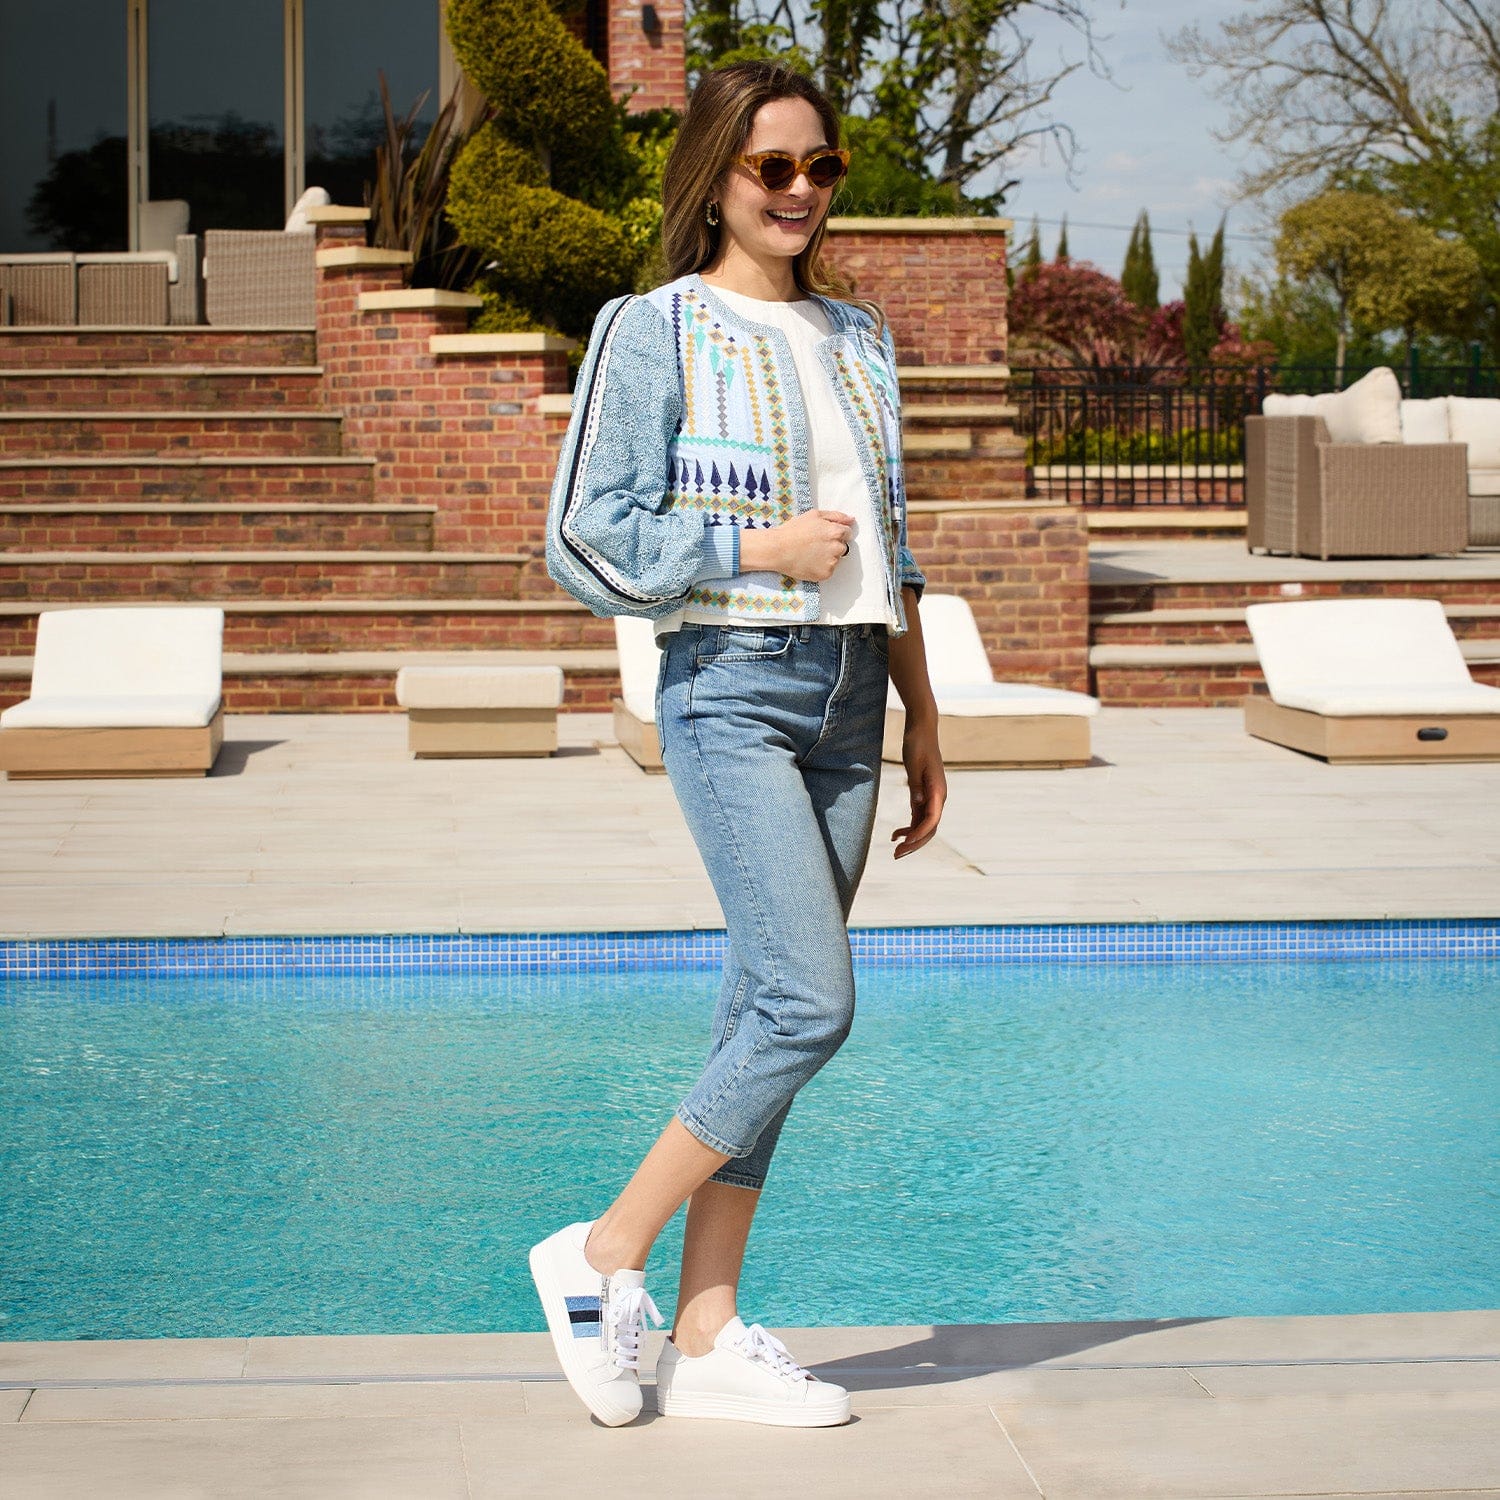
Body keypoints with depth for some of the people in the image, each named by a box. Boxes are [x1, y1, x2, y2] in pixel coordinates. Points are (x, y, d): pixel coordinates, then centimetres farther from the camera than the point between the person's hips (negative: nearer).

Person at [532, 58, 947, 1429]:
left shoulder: (857, 337, 16)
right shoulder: (656, 333, -3)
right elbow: (587, 542, -8)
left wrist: (924, 721, 17)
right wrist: (762, 549, -13)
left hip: (846, 695, 6)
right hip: (730, 687, -6)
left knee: (768, 1013, 5)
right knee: (810, 1006, -16)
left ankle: (707, 1338, 10)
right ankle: (603, 1256, -1)